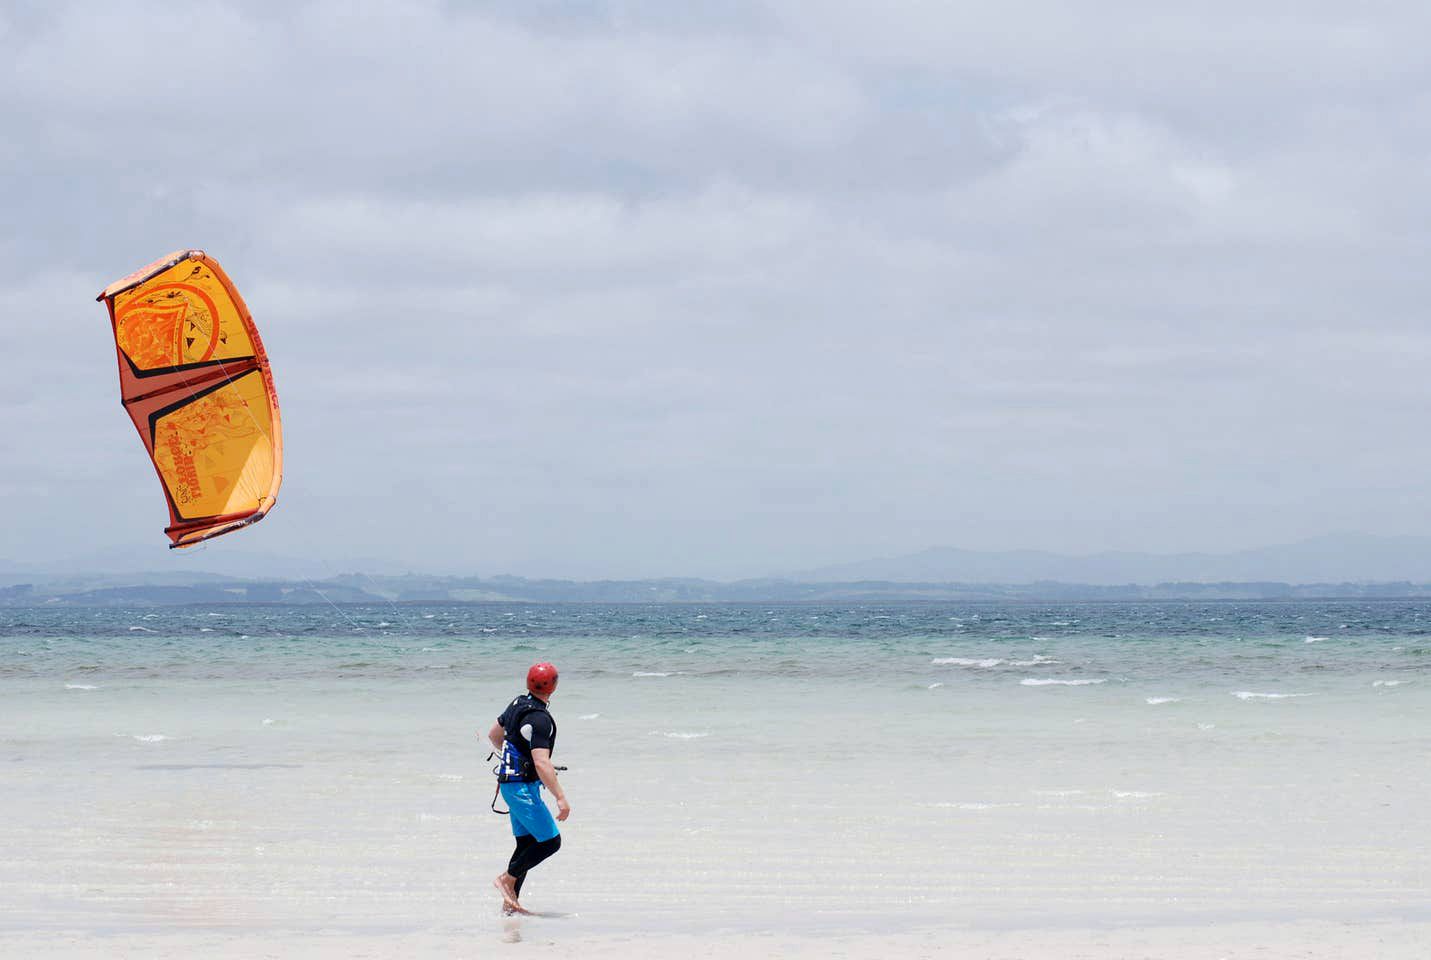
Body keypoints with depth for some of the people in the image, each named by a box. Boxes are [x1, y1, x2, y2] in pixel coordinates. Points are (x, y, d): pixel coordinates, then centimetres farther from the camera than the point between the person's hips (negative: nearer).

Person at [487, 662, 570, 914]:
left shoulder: (518, 704, 6)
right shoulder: (539, 719, -23)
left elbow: (494, 735, 21)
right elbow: (542, 763, -29)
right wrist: (561, 798, -28)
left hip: (510, 781, 10)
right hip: (522, 787, -10)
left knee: (527, 844, 13)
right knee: (550, 841, -6)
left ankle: (510, 903, 14)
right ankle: (507, 878, 0)